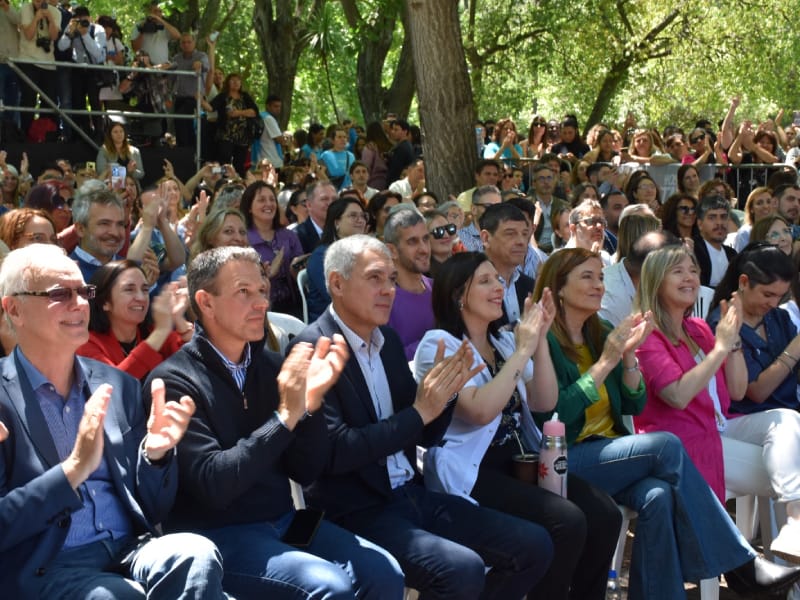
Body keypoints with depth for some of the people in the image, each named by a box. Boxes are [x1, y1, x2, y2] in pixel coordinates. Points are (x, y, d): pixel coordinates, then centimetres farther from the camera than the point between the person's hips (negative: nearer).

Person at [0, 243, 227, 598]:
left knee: (197, 555, -26)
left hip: (130, 550, 5)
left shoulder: (119, 386, 12)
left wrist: (155, 452, -6)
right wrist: (74, 469, -21)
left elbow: (153, 511, 13)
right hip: (43, 569, -5)